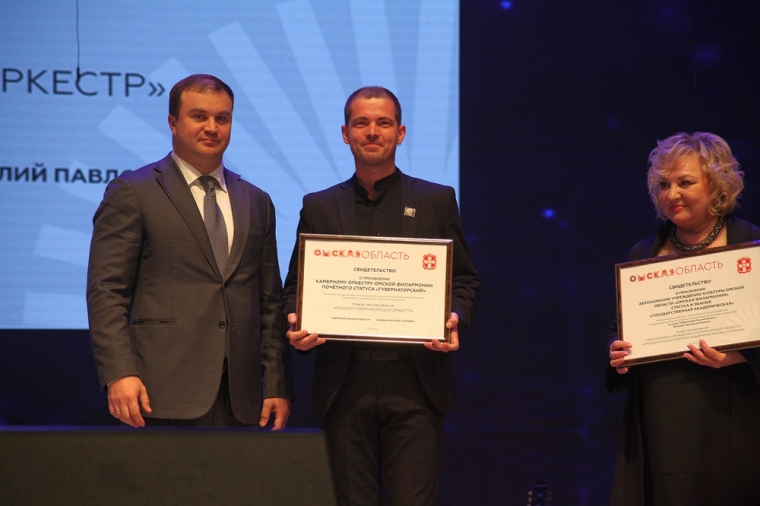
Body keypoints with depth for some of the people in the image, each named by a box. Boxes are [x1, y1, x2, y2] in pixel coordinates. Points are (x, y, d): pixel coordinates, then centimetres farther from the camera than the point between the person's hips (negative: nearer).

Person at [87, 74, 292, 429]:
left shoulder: (256, 203, 19)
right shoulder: (132, 194, 3)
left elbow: (269, 301, 18)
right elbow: (106, 292, -4)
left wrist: (277, 384, 10)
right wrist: (119, 373, -15)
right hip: (164, 394, -4)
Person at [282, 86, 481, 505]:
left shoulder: (437, 202, 10)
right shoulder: (318, 207, 14)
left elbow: (464, 282, 10)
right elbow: (296, 287, 14)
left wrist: (455, 321, -11)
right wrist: (296, 325, -8)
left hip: (414, 386, -1)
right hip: (344, 386, 1)